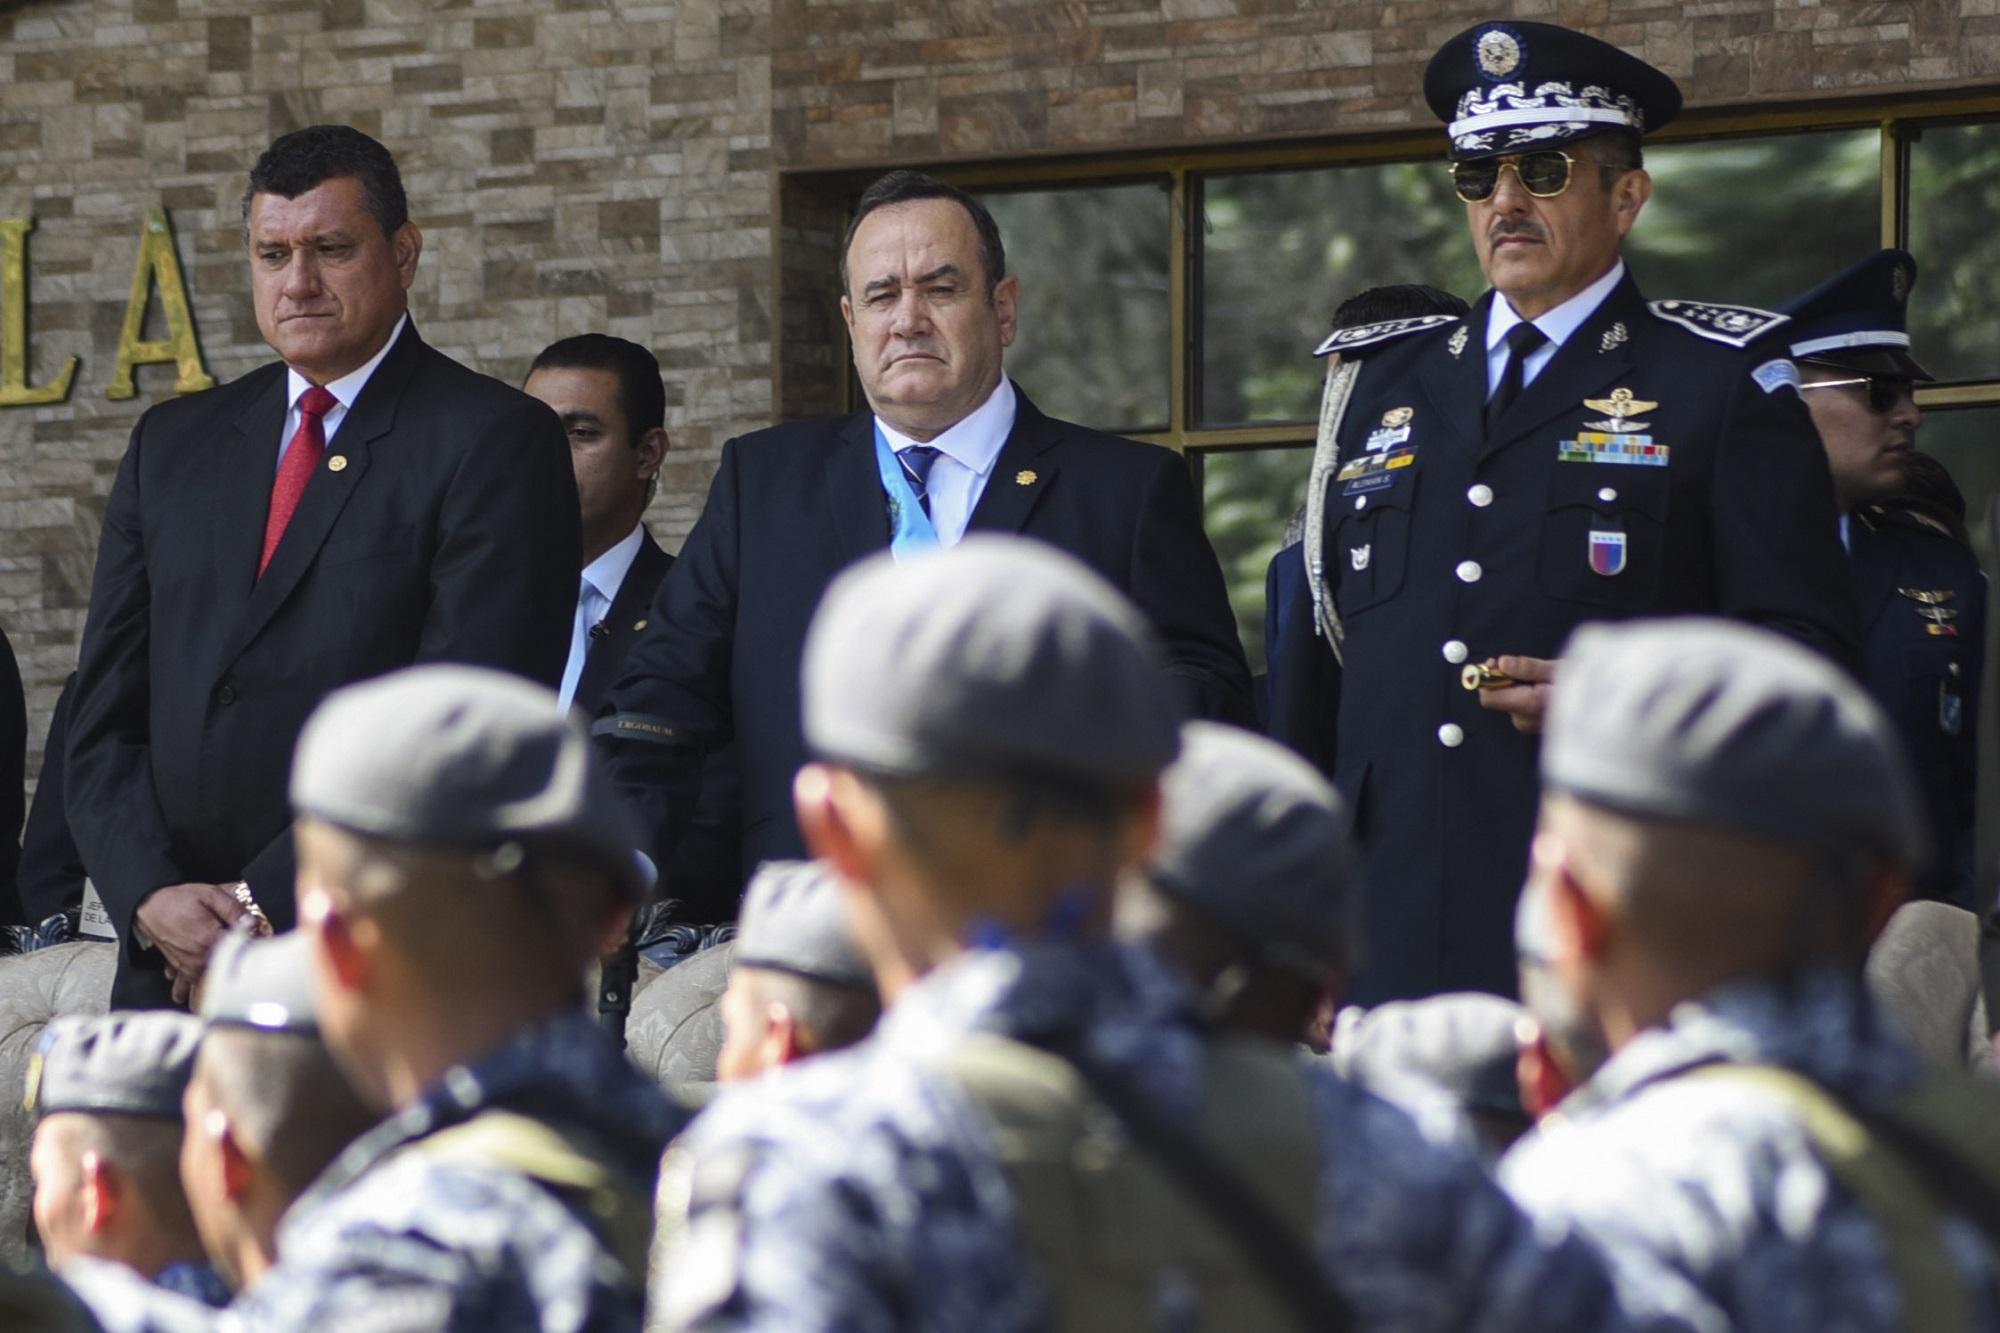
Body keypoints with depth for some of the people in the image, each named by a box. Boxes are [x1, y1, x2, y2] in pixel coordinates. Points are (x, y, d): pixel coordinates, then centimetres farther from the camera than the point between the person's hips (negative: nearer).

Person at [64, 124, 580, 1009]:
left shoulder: (495, 442, -1)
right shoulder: (172, 445, 17)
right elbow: (106, 715, 14)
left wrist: (268, 904, -13)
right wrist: (151, 896, -4)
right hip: (171, 964, 5)